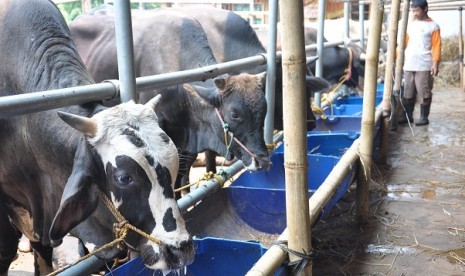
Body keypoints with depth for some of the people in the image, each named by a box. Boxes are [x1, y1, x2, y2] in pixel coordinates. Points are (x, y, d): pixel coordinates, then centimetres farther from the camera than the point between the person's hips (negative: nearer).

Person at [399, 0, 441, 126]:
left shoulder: (433, 26, 0)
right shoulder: (410, 25, 14)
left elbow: (436, 46, -5)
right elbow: (404, 42, 13)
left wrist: (435, 63, -14)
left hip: (424, 66, -5)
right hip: (408, 66, 5)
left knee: (424, 93, -1)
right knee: (408, 93, 8)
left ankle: (424, 117, 7)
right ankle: (408, 116, 16)